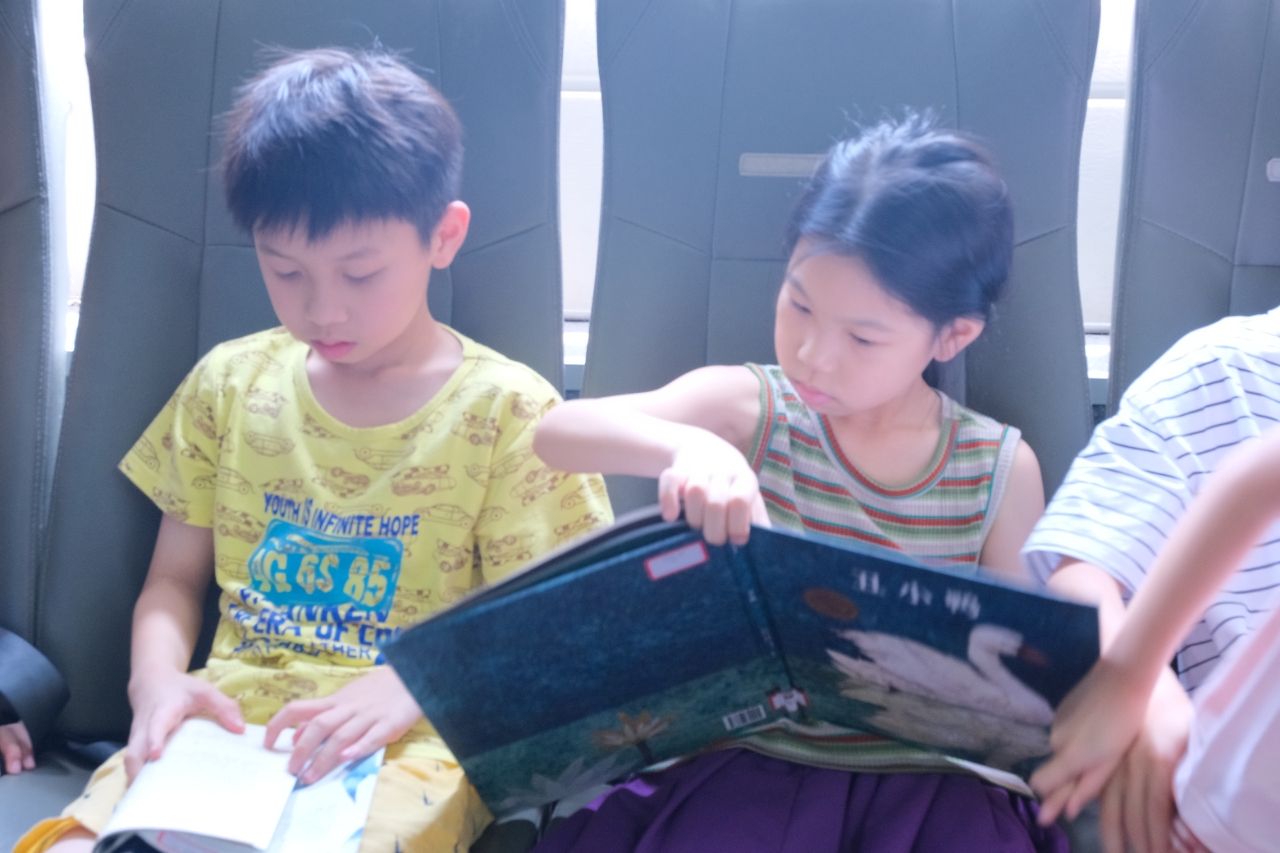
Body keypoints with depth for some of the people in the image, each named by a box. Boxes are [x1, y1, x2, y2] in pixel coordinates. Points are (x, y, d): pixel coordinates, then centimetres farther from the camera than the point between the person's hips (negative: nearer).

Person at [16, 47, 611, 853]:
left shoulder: (507, 410, -1)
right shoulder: (229, 384, 11)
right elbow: (175, 577, 17)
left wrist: (413, 682, -18)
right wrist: (157, 677, -4)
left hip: (406, 745, -3)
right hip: (227, 721, 3)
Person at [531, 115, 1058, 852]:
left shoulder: (1001, 469, -2)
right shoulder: (748, 409, -4)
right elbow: (557, 433, -18)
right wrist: (685, 445, -37)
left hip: (933, 774, 1)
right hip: (755, 758, -1)